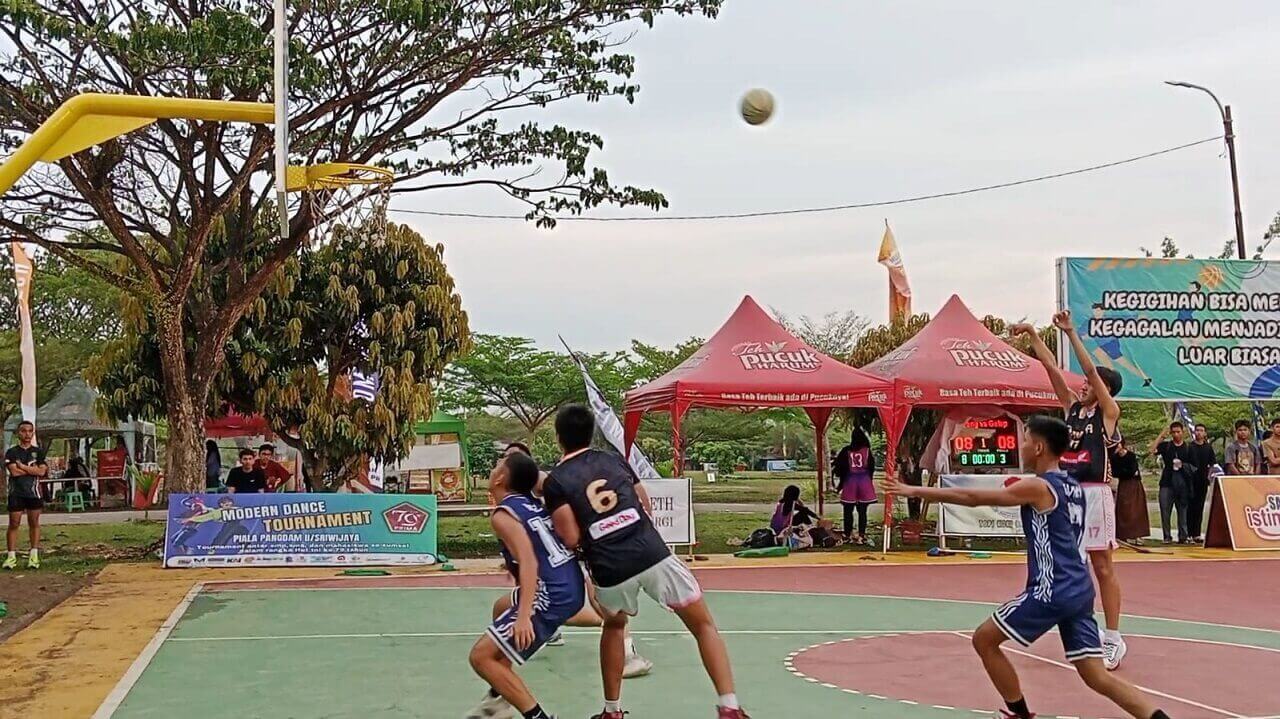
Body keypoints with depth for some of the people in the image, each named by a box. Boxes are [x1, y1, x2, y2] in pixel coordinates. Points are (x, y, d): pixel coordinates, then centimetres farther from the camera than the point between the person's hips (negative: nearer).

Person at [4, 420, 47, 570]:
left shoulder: (38, 451, 6)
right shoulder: (11, 452, 3)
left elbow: (42, 472, -6)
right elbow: (14, 471, -11)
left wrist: (22, 466, -9)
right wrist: (33, 469, -7)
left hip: (33, 492, 1)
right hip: (16, 492, -1)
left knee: (34, 523, 4)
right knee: (14, 524, -1)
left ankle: (34, 556, 7)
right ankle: (11, 556, 3)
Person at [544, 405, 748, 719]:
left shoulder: (555, 482, 6)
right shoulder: (615, 460, 17)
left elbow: (571, 539, -3)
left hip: (611, 572, 0)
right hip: (653, 555, 0)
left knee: (614, 626, 31)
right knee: (704, 626, 11)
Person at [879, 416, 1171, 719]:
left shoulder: (1037, 487, -10)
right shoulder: (1073, 488, 15)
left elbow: (971, 498, -9)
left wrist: (914, 491, -3)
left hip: (1051, 591, -8)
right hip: (1079, 591, 8)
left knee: (984, 640, 8)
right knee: (1097, 676, 7)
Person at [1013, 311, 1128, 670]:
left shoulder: (1109, 412, -4)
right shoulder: (1073, 407, 12)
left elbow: (1091, 369, -15)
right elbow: (1052, 368, 9)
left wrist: (1070, 332, -18)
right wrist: (1033, 335, 5)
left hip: (1094, 493, -7)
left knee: (1102, 566, -3)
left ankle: (1114, 640, 3)